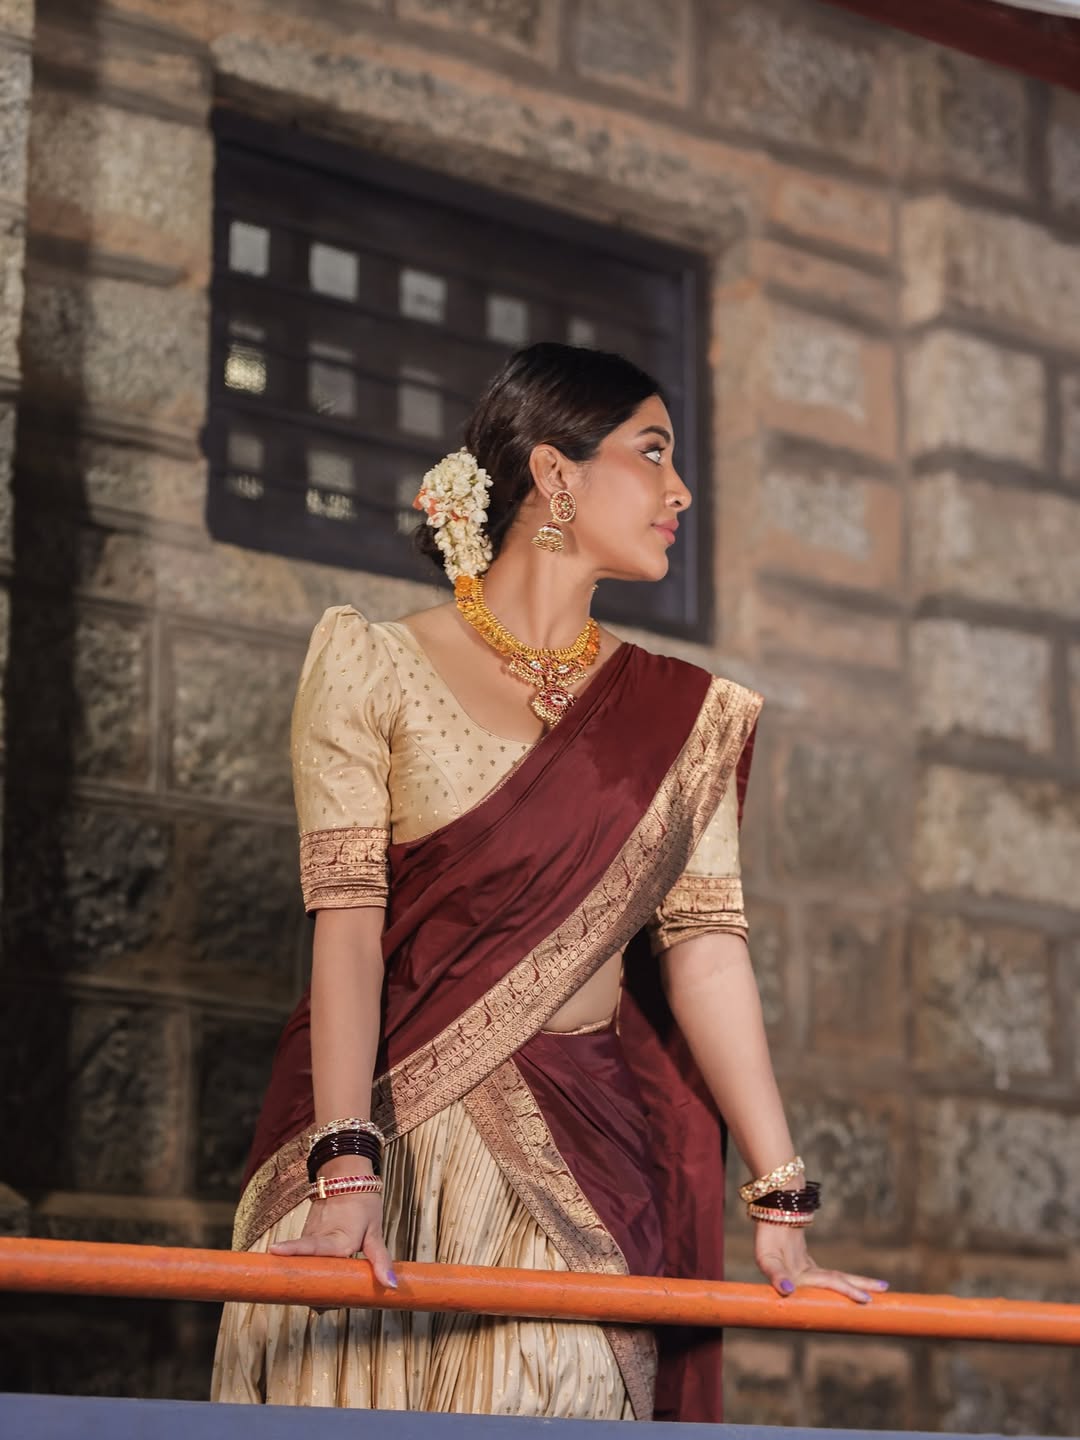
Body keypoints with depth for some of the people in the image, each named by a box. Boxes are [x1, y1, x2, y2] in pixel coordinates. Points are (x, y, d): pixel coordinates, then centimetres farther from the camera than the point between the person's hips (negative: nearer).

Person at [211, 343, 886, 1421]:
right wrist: (347, 1168, -22)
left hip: (578, 1171, 3)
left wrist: (781, 1207, -5)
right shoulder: (375, 669, 1)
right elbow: (348, 924, -10)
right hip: (389, 1141, -2)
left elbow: (706, 945, 3)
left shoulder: (683, 719, 11)